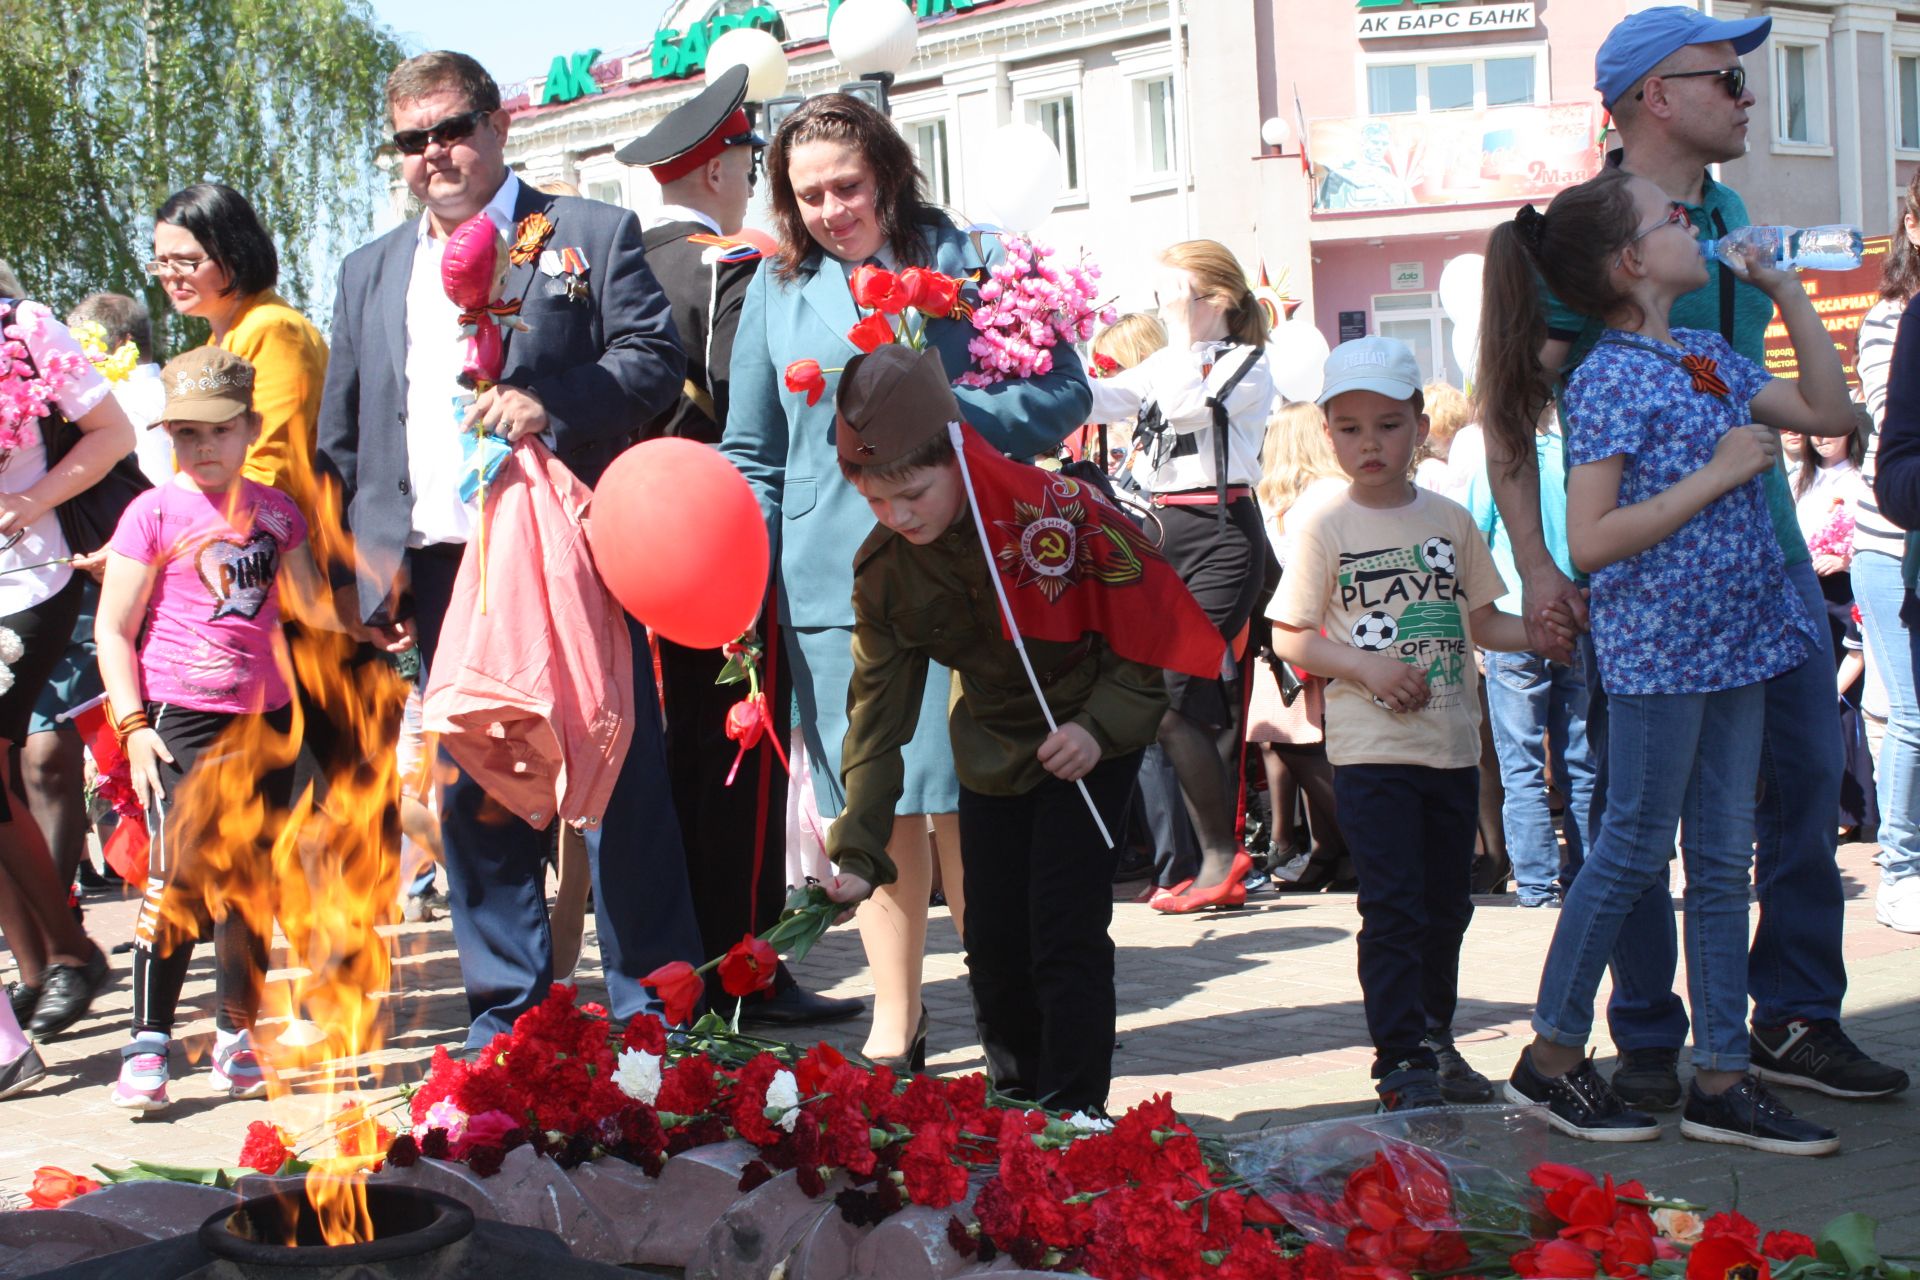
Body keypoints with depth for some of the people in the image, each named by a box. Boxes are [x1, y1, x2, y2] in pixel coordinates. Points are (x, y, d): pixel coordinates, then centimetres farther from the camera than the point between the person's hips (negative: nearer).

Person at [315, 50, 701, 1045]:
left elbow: (654, 359, -4)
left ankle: (652, 1014, 8)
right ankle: (507, 1018, 18)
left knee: (620, 785, -2)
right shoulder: (368, 274, 19)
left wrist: (550, 404, -20)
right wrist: (367, 564, 5)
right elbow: (342, 437, 16)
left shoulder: (592, 236, 6)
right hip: (442, 572, 4)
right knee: (472, 794, 7)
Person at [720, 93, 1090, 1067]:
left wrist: (948, 412, -14)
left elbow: (1064, 392, 2)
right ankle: (895, 1022, 19)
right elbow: (752, 453, 14)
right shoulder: (777, 289, 11)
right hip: (828, 582, 3)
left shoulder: (969, 261, 3)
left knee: (964, 804, -2)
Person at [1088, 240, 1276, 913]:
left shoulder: (1249, 366, -3)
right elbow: (1101, 399, 3)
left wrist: (1185, 330, -11)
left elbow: (1183, 403, -19)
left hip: (1221, 535, -7)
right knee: (1205, 699, 8)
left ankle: (1220, 856, -5)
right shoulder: (1163, 364, 17)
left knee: (1169, 697, -15)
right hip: (1163, 533, 7)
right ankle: (1225, 858, 13)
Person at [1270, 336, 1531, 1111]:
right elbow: (1289, 638, -5)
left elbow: (1482, 622, 13)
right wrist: (1366, 667, -18)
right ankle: (1401, 1057, 1)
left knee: (1446, 904, 13)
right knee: (1393, 909, -6)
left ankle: (1436, 1040, 27)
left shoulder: (1449, 520, 7)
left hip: (1453, 746, 5)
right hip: (1371, 751, -4)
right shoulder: (1324, 526, -4)